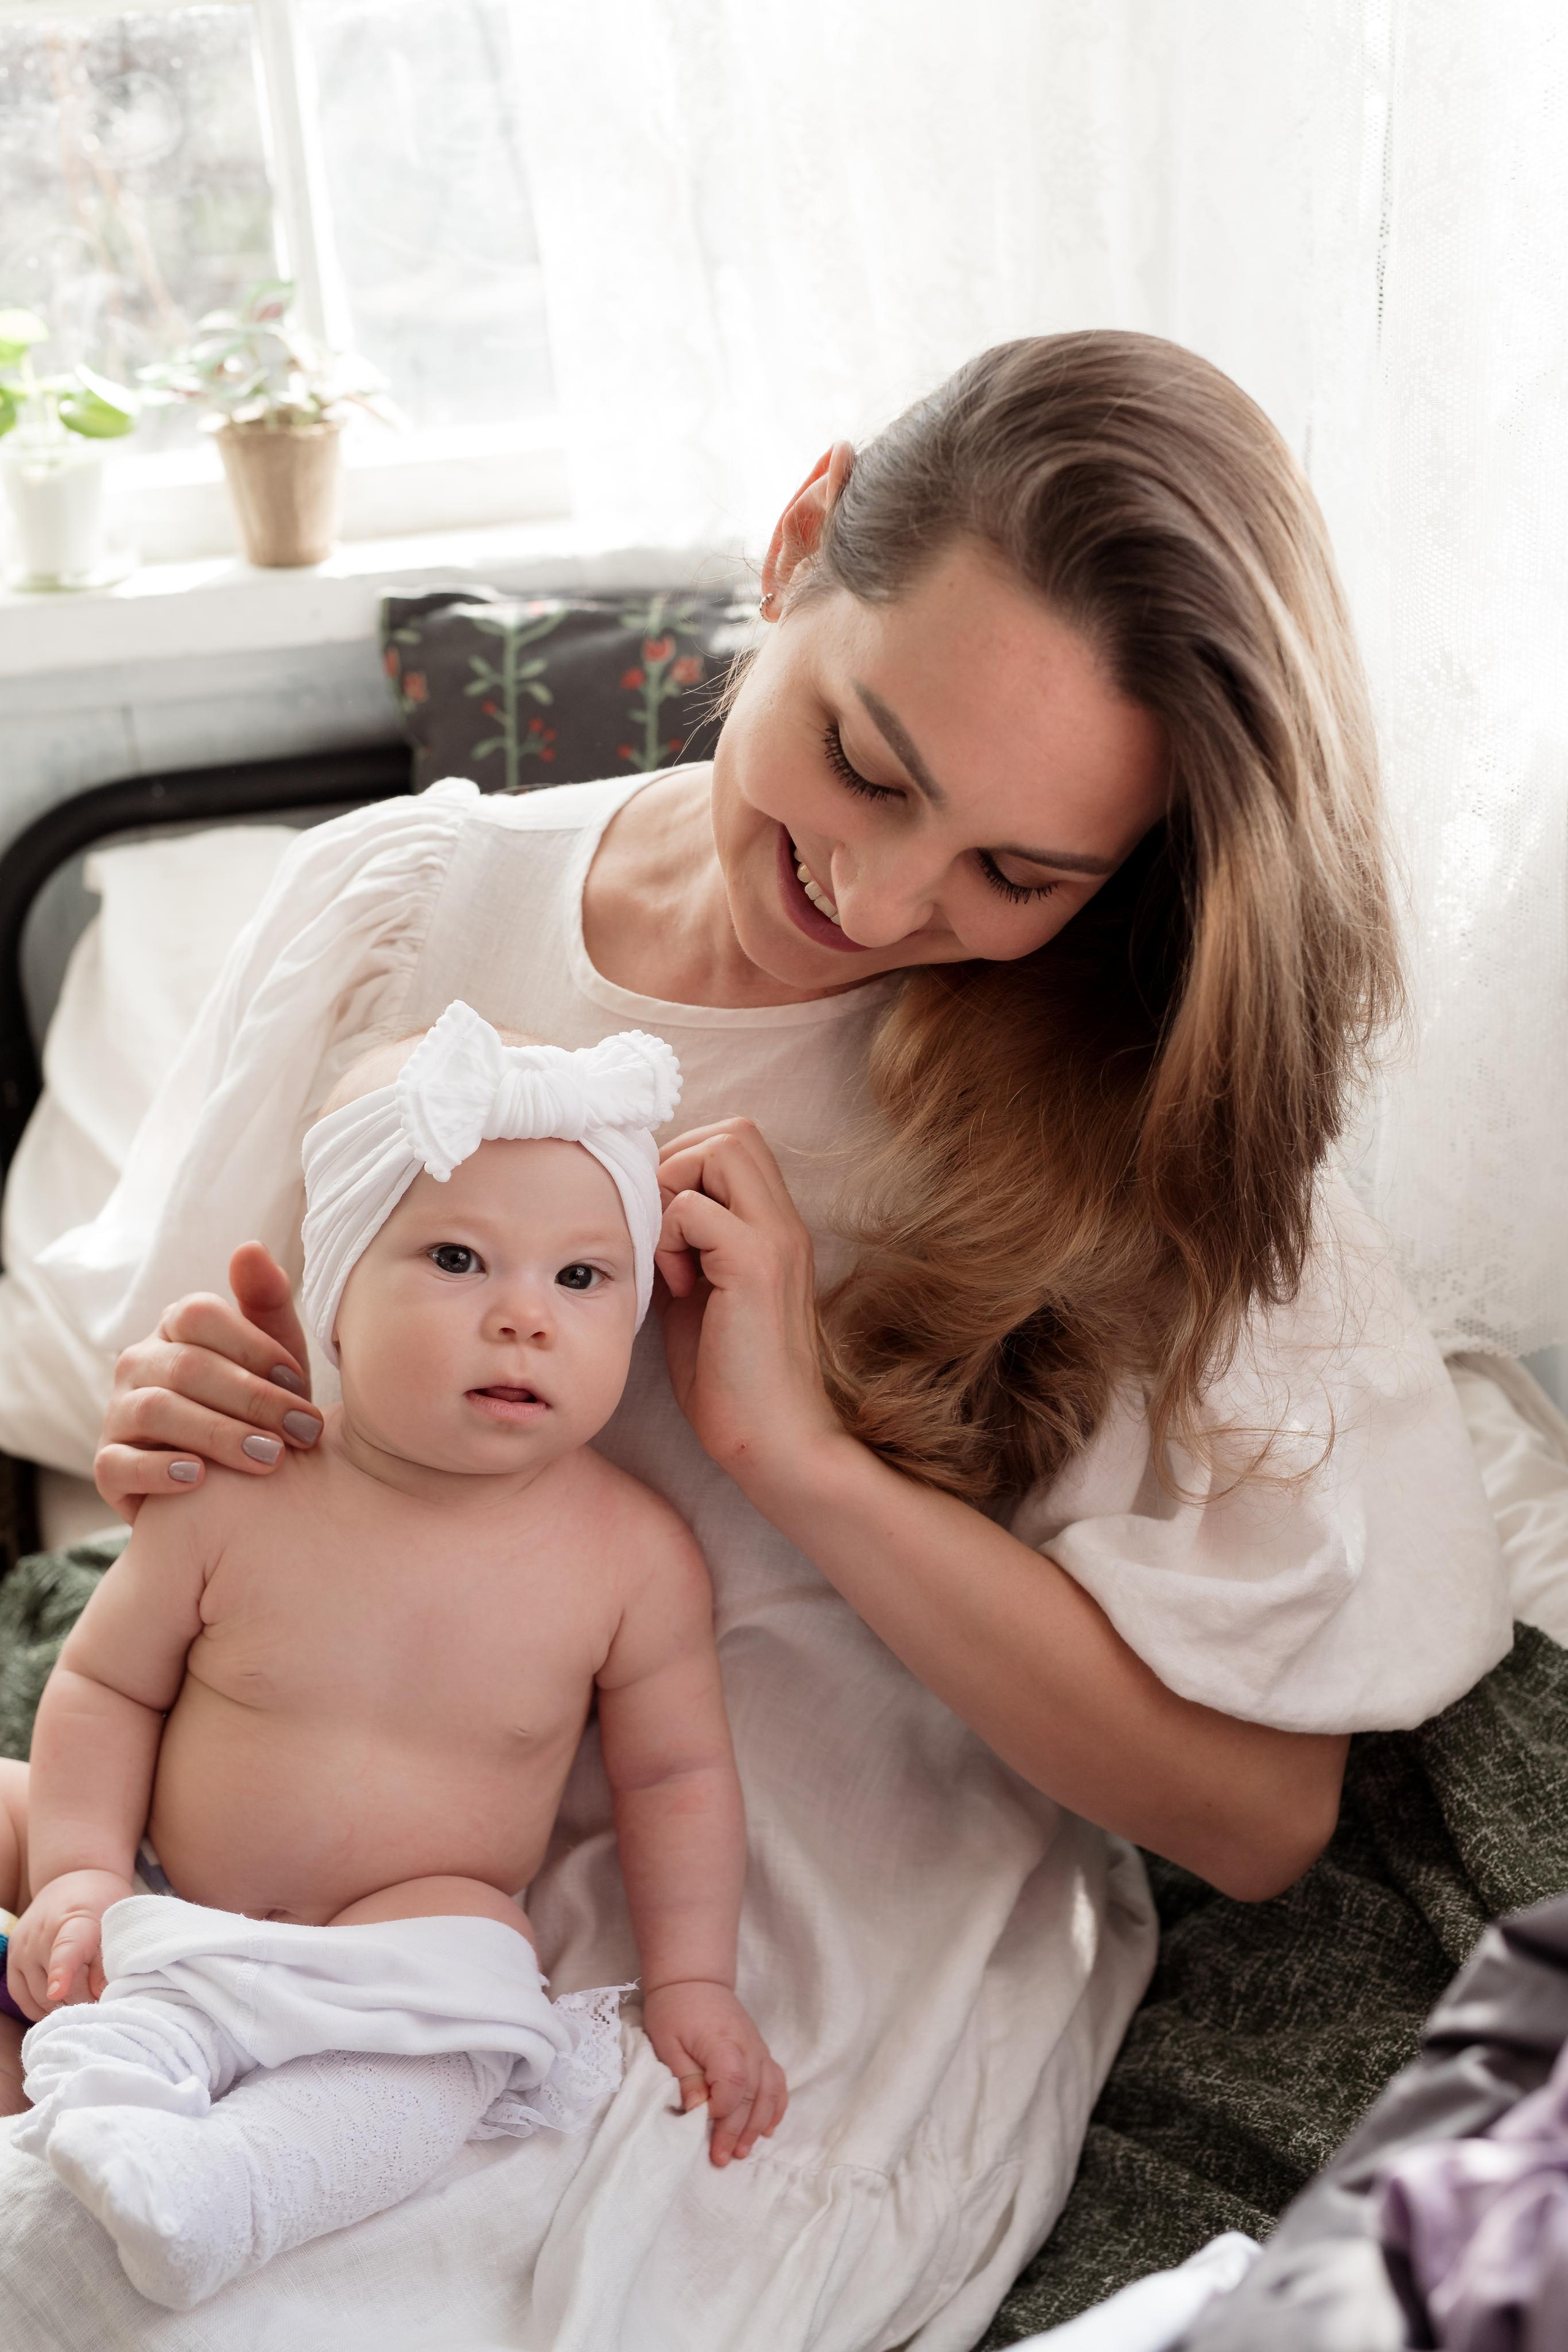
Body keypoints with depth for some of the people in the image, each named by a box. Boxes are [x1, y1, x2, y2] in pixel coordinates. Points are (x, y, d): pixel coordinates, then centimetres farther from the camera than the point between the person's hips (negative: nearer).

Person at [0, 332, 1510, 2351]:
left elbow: (1259, 1813, -13)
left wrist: (798, 1450, -22)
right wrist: (191, 1433, -15)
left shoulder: (1133, 1120, -12)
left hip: (815, 2009, -3)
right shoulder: (395, 913, -4)